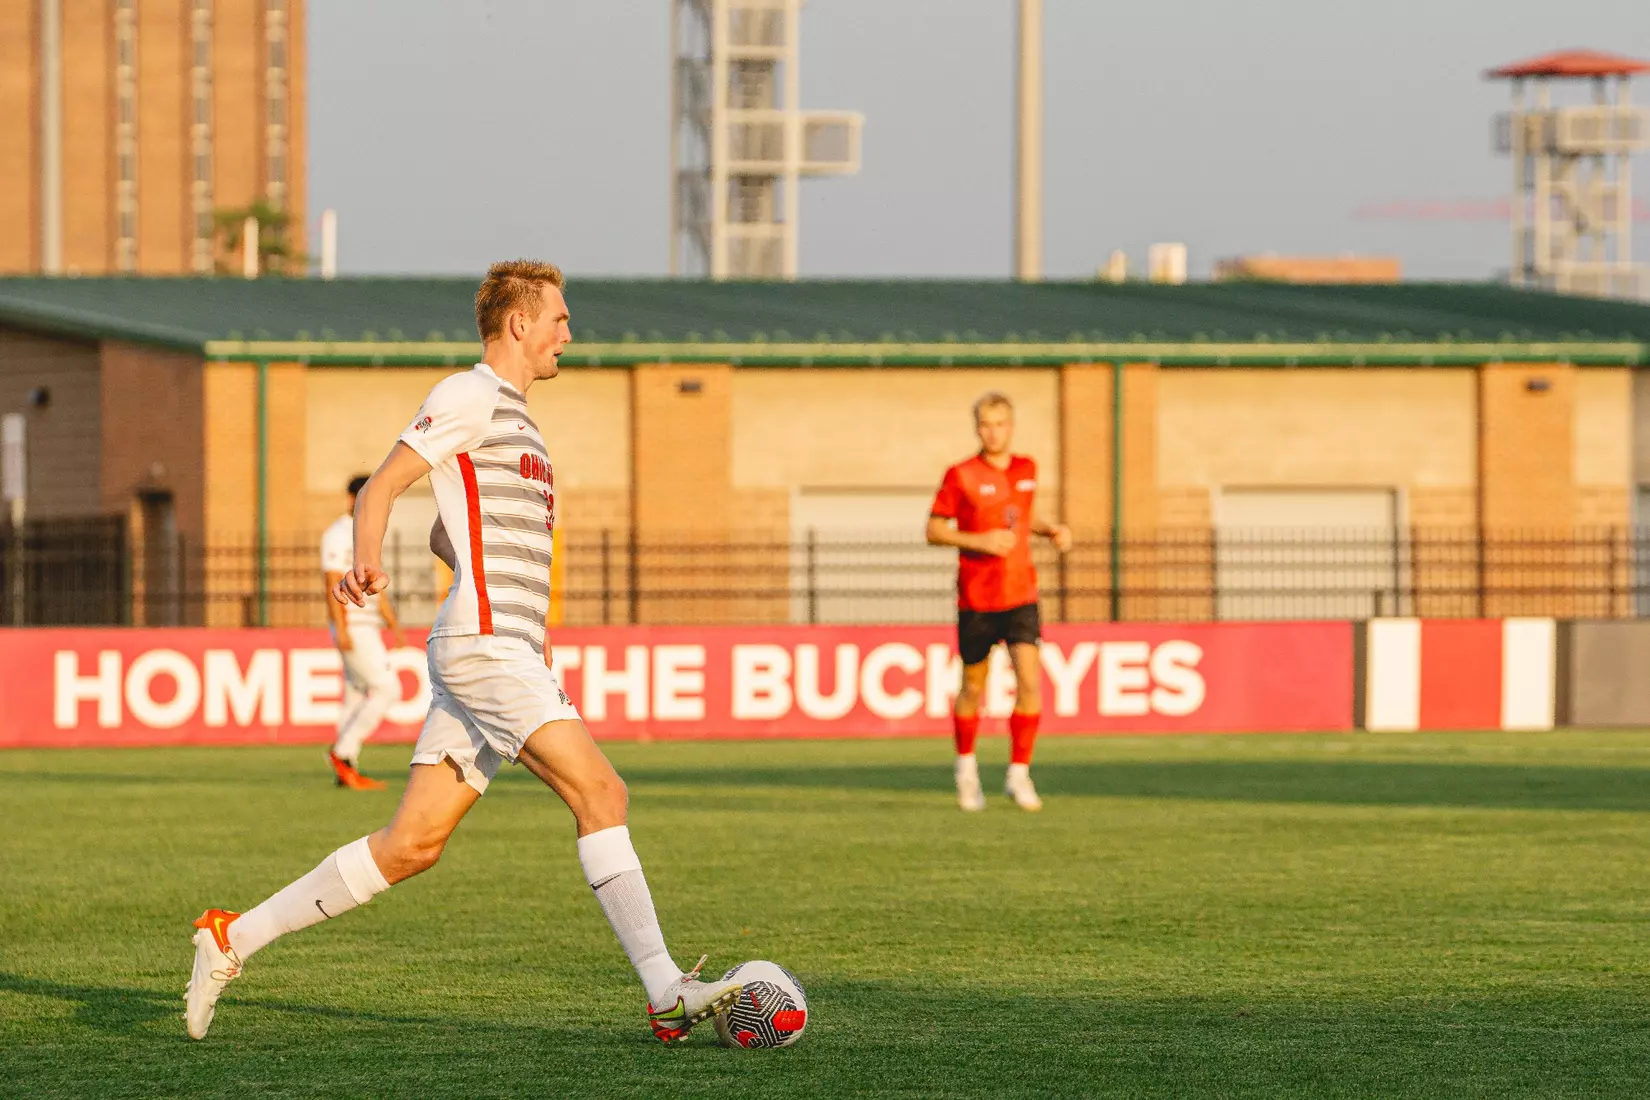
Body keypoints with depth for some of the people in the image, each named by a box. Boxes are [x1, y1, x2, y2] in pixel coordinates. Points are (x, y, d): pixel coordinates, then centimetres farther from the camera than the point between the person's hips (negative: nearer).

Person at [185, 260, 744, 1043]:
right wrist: (367, 564, -31)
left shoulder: (512, 417, 26)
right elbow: (381, 486, -12)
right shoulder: (470, 396, -4)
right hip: (483, 647, -10)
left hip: (506, 650, 10)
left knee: (411, 846, 5)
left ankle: (234, 938, 9)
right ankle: (666, 993, -20)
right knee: (600, 793, -16)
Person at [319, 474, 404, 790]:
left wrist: (394, 626, 19)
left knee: (357, 695, 8)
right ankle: (343, 751, -8)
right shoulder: (338, 535, -10)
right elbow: (333, 584, -16)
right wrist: (341, 630, -24)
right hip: (352, 626, -9)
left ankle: (346, 772, 10)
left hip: (368, 626, 9)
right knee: (387, 689, -13)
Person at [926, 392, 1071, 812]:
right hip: (976, 599, -3)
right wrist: (979, 541, -18)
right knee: (973, 687, 8)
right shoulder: (961, 476, -7)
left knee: (1029, 680, -13)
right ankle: (966, 765, 32)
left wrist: (1051, 530, 6)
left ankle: (1019, 774, -4)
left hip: (1020, 595, 3)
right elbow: (934, 530, -4)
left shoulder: (1026, 469, 7)